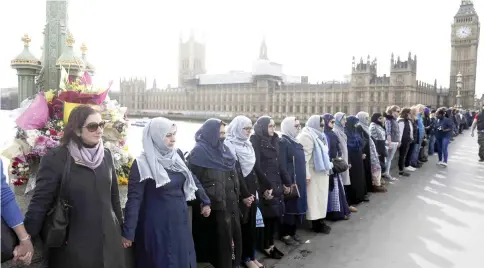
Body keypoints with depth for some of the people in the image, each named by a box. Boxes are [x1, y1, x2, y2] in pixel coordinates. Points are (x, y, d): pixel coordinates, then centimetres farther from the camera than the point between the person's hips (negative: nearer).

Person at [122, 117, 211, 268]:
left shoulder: (177, 155, 1)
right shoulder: (142, 163, -15)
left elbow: (192, 178, 14)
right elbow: (134, 199, -14)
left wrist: (205, 201, 17)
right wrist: (128, 232, -14)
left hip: (180, 220, 6)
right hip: (158, 225, -6)